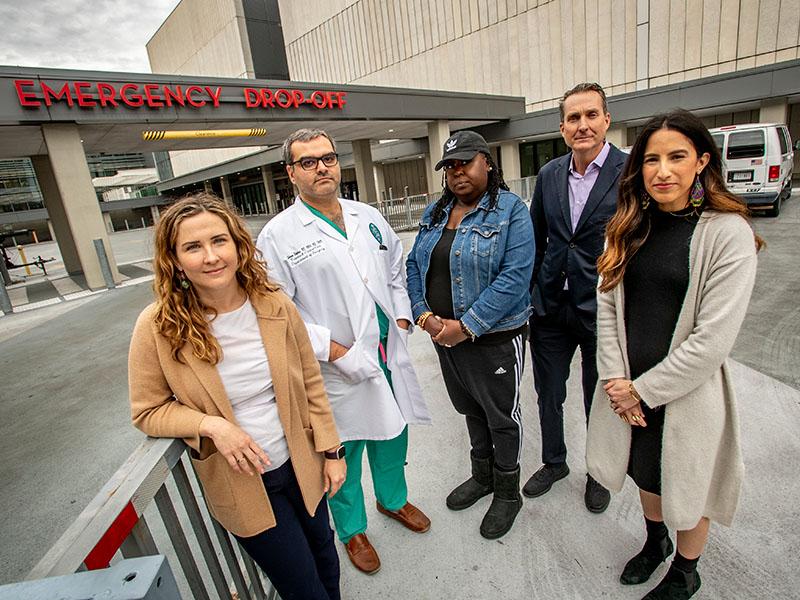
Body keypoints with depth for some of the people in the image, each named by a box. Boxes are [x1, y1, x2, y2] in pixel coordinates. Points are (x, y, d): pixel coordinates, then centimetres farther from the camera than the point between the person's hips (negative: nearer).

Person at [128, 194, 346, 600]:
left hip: (301, 465, 3)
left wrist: (331, 452, -1)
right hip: (239, 481, -2)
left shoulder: (276, 306, -13)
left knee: (323, 555, 28)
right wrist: (210, 425, -24)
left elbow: (310, 383, -4)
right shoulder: (158, 327, -18)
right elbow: (148, 411, -7)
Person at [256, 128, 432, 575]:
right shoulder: (278, 236, -11)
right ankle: (352, 529, 43)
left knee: (392, 436, 24)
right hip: (336, 370, -5)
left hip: (389, 355, 5)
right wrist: (335, 351, -18)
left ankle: (394, 499, 53)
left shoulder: (369, 216, 6)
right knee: (342, 455, 14)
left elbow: (396, 270, 15)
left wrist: (402, 316, 3)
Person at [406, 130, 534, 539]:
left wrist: (466, 327, -23)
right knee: (470, 409, 23)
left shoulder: (511, 210, -11)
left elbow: (515, 277, -21)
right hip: (443, 334, 6)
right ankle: (482, 476, 46)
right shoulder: (434, 214, 7)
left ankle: (507, 492, 37)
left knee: (502, 416, 13)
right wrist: (425, 316, -9)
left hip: (495, 339, -6)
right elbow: (414, 266, 6)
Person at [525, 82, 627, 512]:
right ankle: (554, 462, 44)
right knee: (548, 395, 18)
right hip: (550, 308, 4)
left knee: (599, 400, 17)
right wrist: (530, 295, 8)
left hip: (602, 311, -3)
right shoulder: (549, 175, 3)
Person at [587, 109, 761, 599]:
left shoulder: (728, 232, -15)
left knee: (686, 488, 18)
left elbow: (714, 338, -19)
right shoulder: (632, 227, 1)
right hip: (629, 386, 5)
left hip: (688, 390, -4)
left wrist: (644, 390, -15)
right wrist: (616, 379, -8)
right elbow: (608, 303, 0)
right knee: (646, 471, 25)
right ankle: (655, 541, 54)